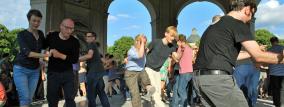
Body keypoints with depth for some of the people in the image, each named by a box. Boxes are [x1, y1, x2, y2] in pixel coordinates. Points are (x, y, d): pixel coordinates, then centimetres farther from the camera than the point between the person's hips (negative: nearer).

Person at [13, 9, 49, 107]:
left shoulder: (40, 33, 5)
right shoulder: (22, 35, -10)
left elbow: (43, 46, 25)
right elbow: (27, 53, -24)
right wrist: (45, 55, -36)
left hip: (35, 71, 5)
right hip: (21, 69, -5)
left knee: (29, 99, 5)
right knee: (25, 97, -13)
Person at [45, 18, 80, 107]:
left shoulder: (75, 42, -6)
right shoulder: (51, 36, -3)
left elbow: (75, 59, -13)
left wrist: (60, 55, -23)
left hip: (68, 73, -1)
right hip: (53, 73, 1)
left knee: (70, 98, 2)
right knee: (52, 100, 9)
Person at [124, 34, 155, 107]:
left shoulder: (144, 50, -2)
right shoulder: (131, 51, -19)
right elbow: (140, 55, -38)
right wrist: (142, 42, -31)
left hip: (140, 72, 6)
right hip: (131, 74, -6)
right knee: (135, 95, -11)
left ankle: (148, 88, -44)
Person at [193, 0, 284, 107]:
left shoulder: (215, 25, 22)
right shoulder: (238, 24, -3)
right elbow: (258, 56, -4)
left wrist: (251, 52, 36)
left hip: (199, 78, 9)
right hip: (218, 78, -9)